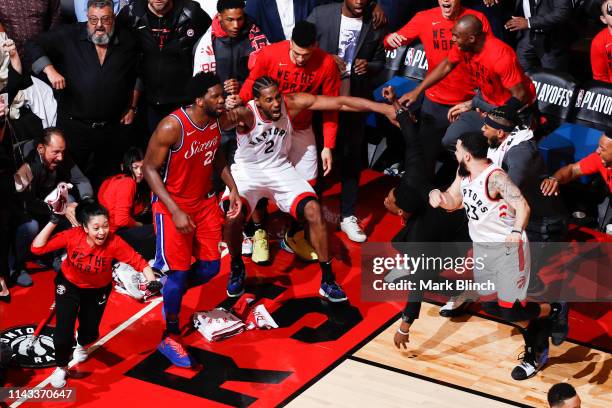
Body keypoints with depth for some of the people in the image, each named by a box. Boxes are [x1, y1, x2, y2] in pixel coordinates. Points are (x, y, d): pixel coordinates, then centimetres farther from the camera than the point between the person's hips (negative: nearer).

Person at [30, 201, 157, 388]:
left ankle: (82, 344, 50)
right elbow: (37, 248, -32)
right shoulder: (73, 236, -32)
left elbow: (139, 261, -29)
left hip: (98, 289, 1)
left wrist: (152, 282, -45)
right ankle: (61, 367, 23)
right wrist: (53, 221, -40)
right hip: (69, 285, -1)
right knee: (63, 332, -9)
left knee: (90, 332, 9)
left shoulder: (114, 242, -33)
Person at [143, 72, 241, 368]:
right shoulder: (172, 127, -27)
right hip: (172, 204, -6)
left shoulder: (219, 120, -7)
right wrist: (175, 211, -23)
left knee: (210, 267, 7)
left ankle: (172, 294, 37)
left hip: (204, 201, 6)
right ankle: (170, 338, 14)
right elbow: (149, 169, -19)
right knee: (180, 270, -4)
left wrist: (232, 188, 2)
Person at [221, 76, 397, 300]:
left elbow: (339, 102, -21)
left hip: (279, 169, 3)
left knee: (313, 210, -15)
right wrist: (232, 111, -79)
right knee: (233, 216, -28)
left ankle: (327, 279, -1)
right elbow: (234, 114, -53)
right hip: (247, 170, -3)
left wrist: (382, 108, -30)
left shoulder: (292, 103, -18)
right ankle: (237, 268, 3)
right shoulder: (247, 113, -27)